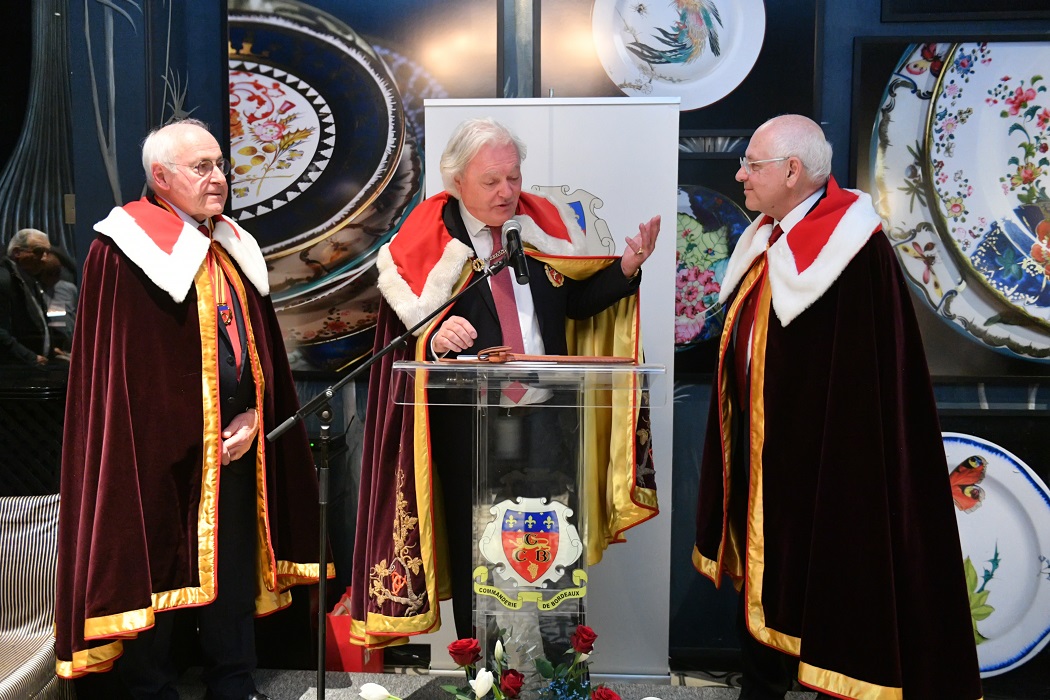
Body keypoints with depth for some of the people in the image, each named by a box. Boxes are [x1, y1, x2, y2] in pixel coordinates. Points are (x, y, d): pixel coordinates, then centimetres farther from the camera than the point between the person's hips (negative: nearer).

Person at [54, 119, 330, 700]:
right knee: (156, 569, 5)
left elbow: (262, 346, 13)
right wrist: (195, 437, -13)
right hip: (159, 449, -6)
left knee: (234, 566, 14)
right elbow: (122, 367, -12)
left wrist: (254, 417, -2)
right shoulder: (123, 251, -8)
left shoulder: (233, 248, 13)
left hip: (236, 442, 6)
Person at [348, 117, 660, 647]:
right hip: (470, 425, -2)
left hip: (546, 416, 3)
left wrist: (626, 268, -5)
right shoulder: (431, 239, -3)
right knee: (475, 546, 8)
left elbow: (576, 301, 9)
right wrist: (436, 338, -29)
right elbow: (405, 328, -8)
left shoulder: (543, 221, 7)